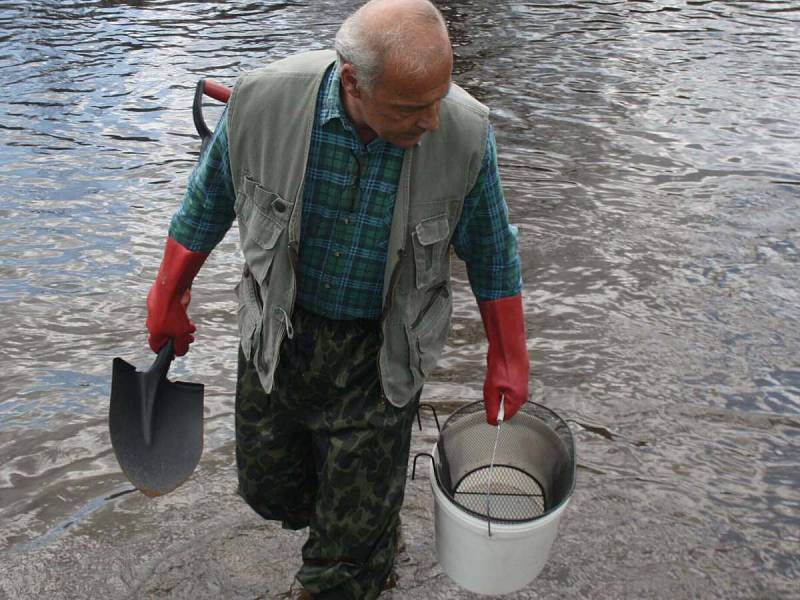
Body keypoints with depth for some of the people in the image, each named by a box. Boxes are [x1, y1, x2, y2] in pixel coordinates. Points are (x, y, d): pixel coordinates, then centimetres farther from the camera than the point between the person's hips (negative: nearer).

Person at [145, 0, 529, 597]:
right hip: (279, 333, 3)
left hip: (380, 353, -2)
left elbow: (491, 255, -5)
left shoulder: (466, 132, -23)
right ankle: (372, 526, 53)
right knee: (267, 484, 22)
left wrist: (507, 360, 3)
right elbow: (208, 203, -3)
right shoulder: (264, 101, -22)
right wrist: (169, 299, 9)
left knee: (350, 542, 7)